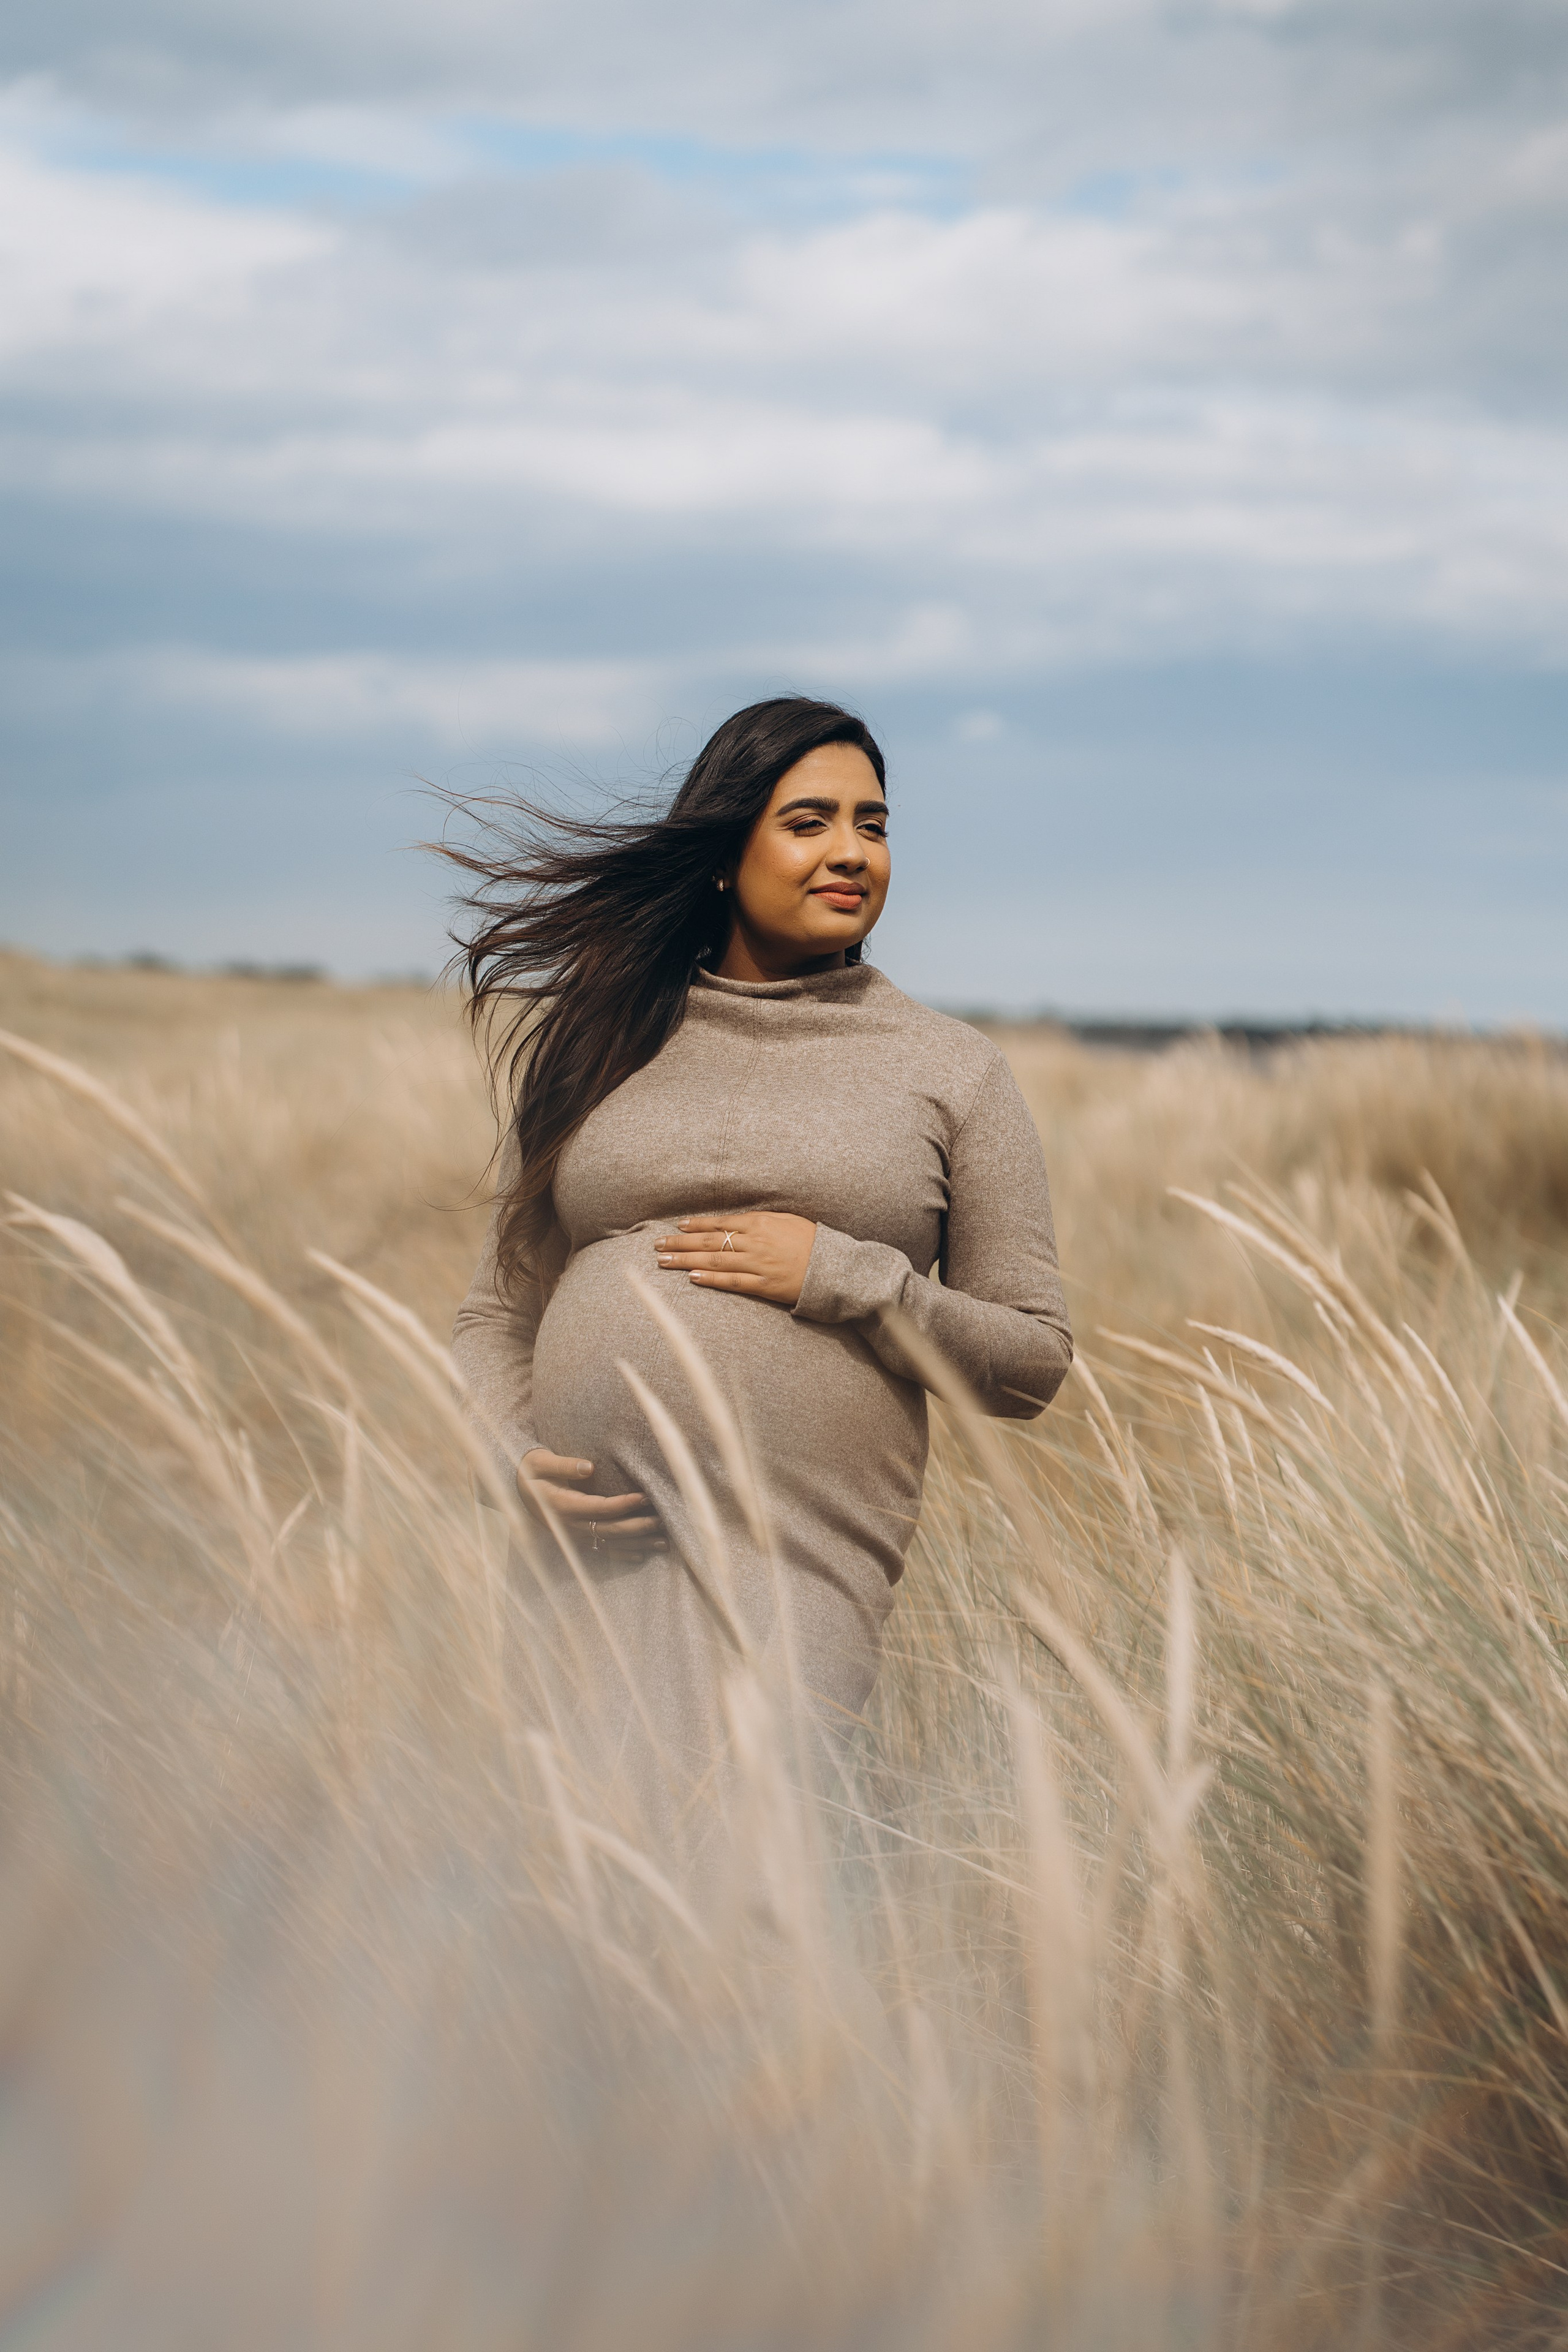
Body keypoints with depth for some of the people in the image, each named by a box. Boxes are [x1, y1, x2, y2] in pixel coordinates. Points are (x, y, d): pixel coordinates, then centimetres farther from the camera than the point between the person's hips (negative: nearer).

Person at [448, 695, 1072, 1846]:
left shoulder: (953, 1071, 10)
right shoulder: (602, 1049, 15)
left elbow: (1034, 1361, 7)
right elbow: (496, 1317, 18)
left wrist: (843, 1275, -6)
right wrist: (509, 1455, -2)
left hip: (798, 1563, -2)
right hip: (582, 1533, 2)